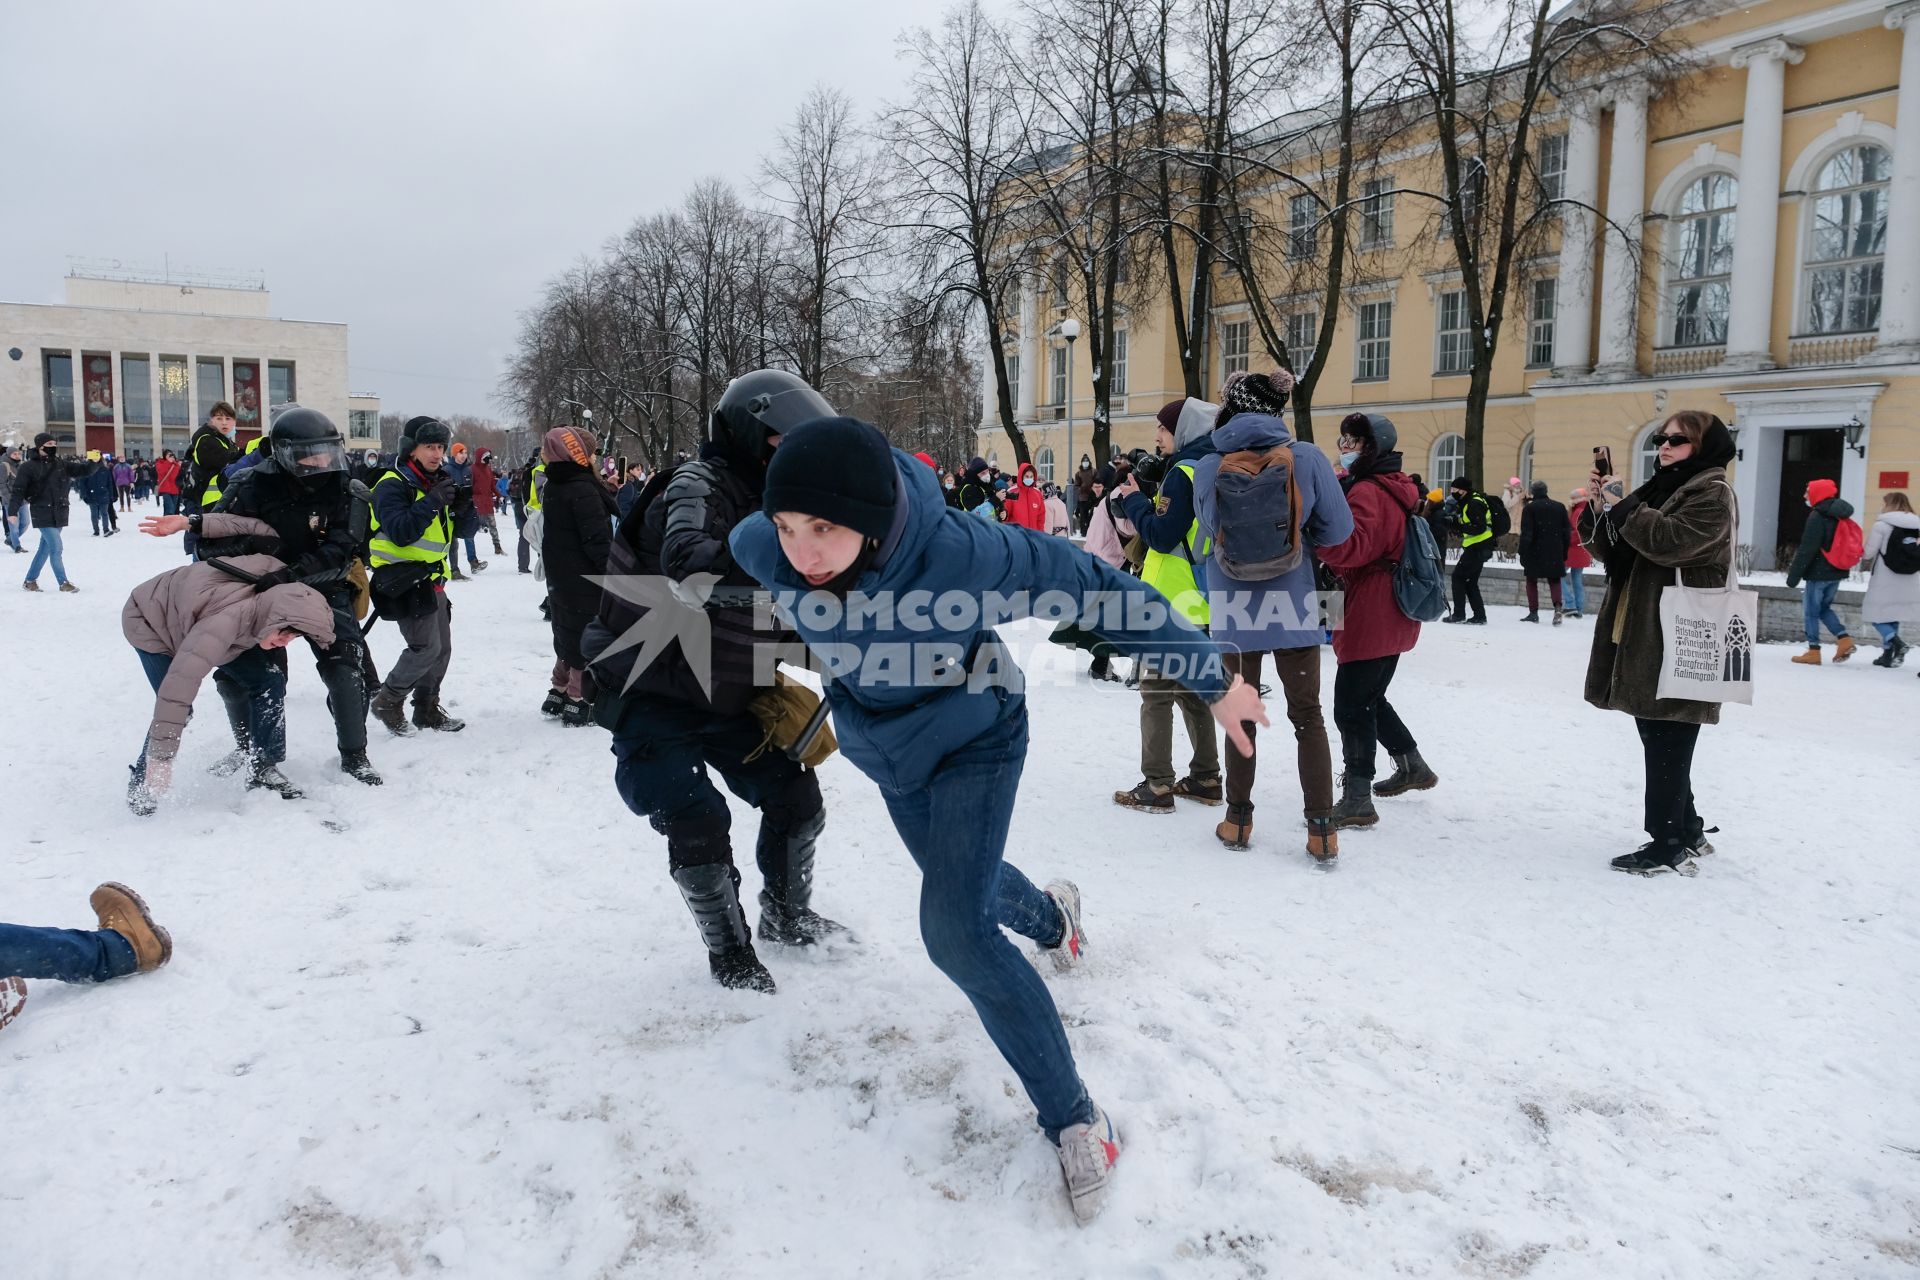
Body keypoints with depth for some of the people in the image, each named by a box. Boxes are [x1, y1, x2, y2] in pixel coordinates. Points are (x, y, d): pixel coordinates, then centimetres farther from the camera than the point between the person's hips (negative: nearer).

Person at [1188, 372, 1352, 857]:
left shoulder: (1209, 466, -6)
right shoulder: (1305, 458, -8)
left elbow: (1206, 532, 1)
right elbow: (1337, 529, -4)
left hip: (1233, 608, 1)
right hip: (1293, 607, -1)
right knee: (1307, 716, 10)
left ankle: (1238, 820, 21)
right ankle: (1321, 828, 9)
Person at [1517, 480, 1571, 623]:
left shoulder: (1529, 508, -7)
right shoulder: (1559, 507, 6)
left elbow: (1526, 534, -11)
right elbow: (1567, 532, 8)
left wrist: (1523, 556, -7)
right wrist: (1564, 553, 14)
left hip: (1534, 552, -3)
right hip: (1555, 553, 3)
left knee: (1532, 581, 10)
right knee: (1554, 580, 9)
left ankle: (1533, 613, 8)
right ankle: (1558, 607, -13)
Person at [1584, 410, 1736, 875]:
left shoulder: (1712, 492, -7)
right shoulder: (1662, 487, 20)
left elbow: (1671, 541, -23)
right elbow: (1615, 549, 15)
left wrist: (1623, 504, -16)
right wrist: (1606, 505, 0)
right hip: (1643, 633, 9)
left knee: (1667, 743, -6)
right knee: (1659, 740, 14)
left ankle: (1669, 845, 0)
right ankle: (1687, 832, 25)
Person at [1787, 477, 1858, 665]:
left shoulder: (1817, 517, -15)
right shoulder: (1841, 517, 12)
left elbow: (1807, 549, -18)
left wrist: (1793, 577, -15)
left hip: (1818, 573, -8)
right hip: (1837, 573, 8)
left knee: (1811, 611, 0)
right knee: (1824, 607, 20)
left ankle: (1813, 651, 1)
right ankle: (1844, 638, 5)